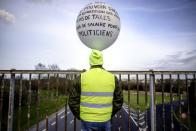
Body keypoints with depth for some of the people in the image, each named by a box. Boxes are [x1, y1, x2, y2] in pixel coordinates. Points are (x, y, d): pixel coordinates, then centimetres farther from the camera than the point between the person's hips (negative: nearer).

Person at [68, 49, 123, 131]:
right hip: (105, 120, 1)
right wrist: (109, 115, 12)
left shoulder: (82, 77, -10)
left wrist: (80, 116, 6)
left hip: (87, 121, -1)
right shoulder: (112, 78, -5)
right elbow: (118, 101, -1)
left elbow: (73, 101, -8)